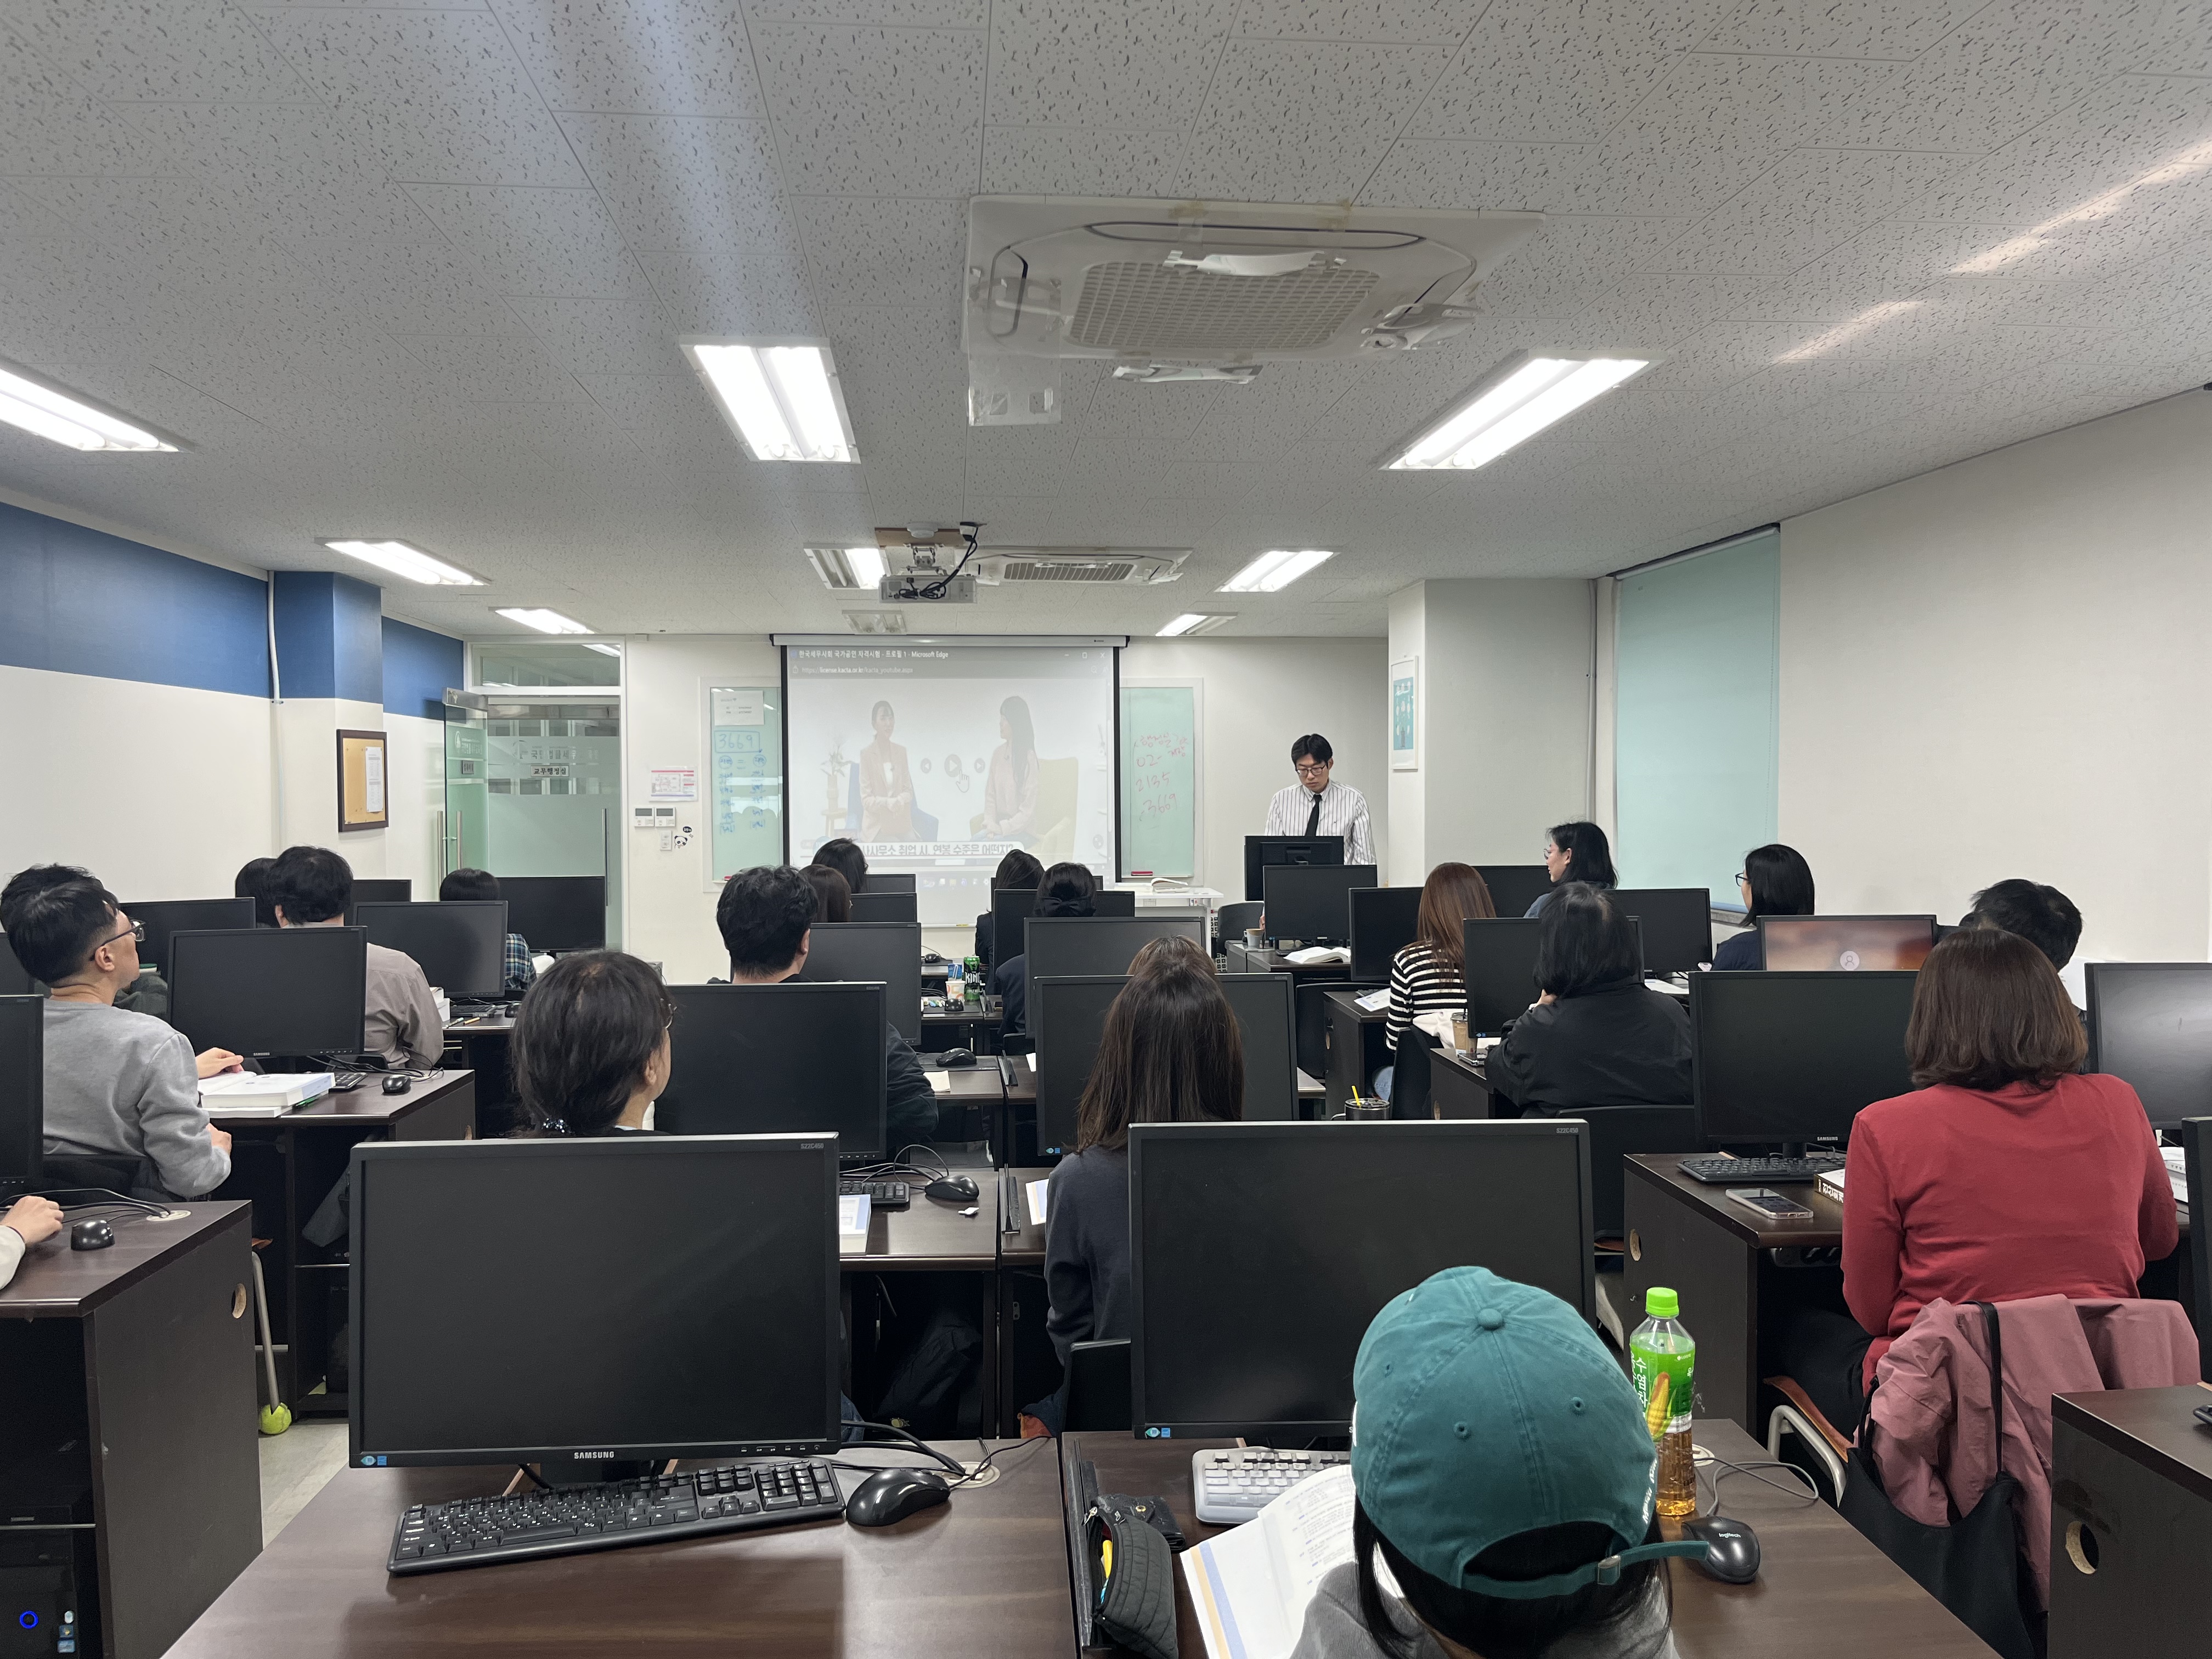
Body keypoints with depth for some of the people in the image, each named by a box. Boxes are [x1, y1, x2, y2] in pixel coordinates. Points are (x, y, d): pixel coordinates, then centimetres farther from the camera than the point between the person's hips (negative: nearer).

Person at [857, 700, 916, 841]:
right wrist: (887, 803, -24)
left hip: (902, 825, 4)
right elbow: (866, 799, -7)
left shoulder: (901, 751, 9)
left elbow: (908, 790, 9)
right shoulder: (867, 754, -5)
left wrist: (900, 801, -13)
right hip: (877, 827, -4)